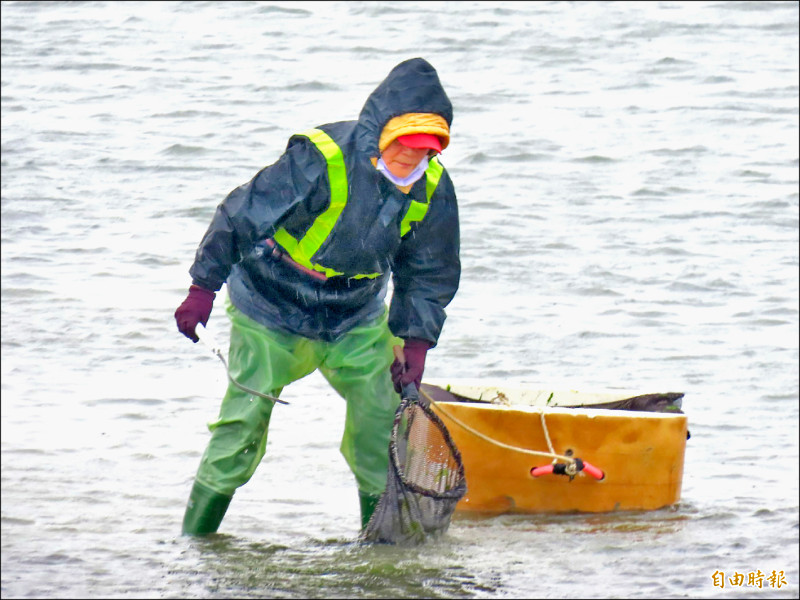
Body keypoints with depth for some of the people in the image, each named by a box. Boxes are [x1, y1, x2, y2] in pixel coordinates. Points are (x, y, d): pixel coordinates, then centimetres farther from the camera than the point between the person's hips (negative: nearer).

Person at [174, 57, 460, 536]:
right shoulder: (320, 160, -29)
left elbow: (430, 274, 4)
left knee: (381, 417, -2)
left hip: (356, 320, 5)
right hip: (271, 310, -5)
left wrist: (416, 341, -4)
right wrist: (204, 288, -20)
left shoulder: (432, 187, -11)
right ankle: (195, 540, 3)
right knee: (245, 418, -8)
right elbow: (242, 214, -22)